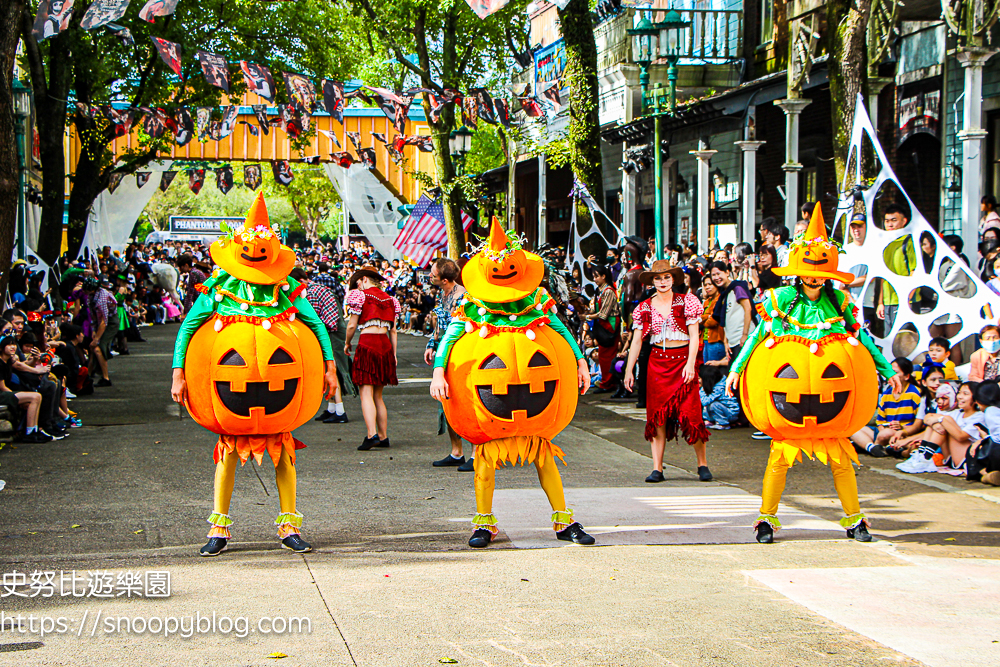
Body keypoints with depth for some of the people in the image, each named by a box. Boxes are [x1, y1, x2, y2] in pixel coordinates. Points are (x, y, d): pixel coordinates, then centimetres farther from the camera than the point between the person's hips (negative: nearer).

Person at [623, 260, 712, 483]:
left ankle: (703, 464, 6)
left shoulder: (686, 302, 1)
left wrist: (691, 364, -13)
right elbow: (636, 341, 10)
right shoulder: (645, 307, 9)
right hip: (657, 363, 3)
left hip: (683, 361, -2)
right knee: (657, 415, -2)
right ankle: (657, 468, 1)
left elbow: (694, 336, -2)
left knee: (690, 413, -8)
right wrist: (628, 370, 6)